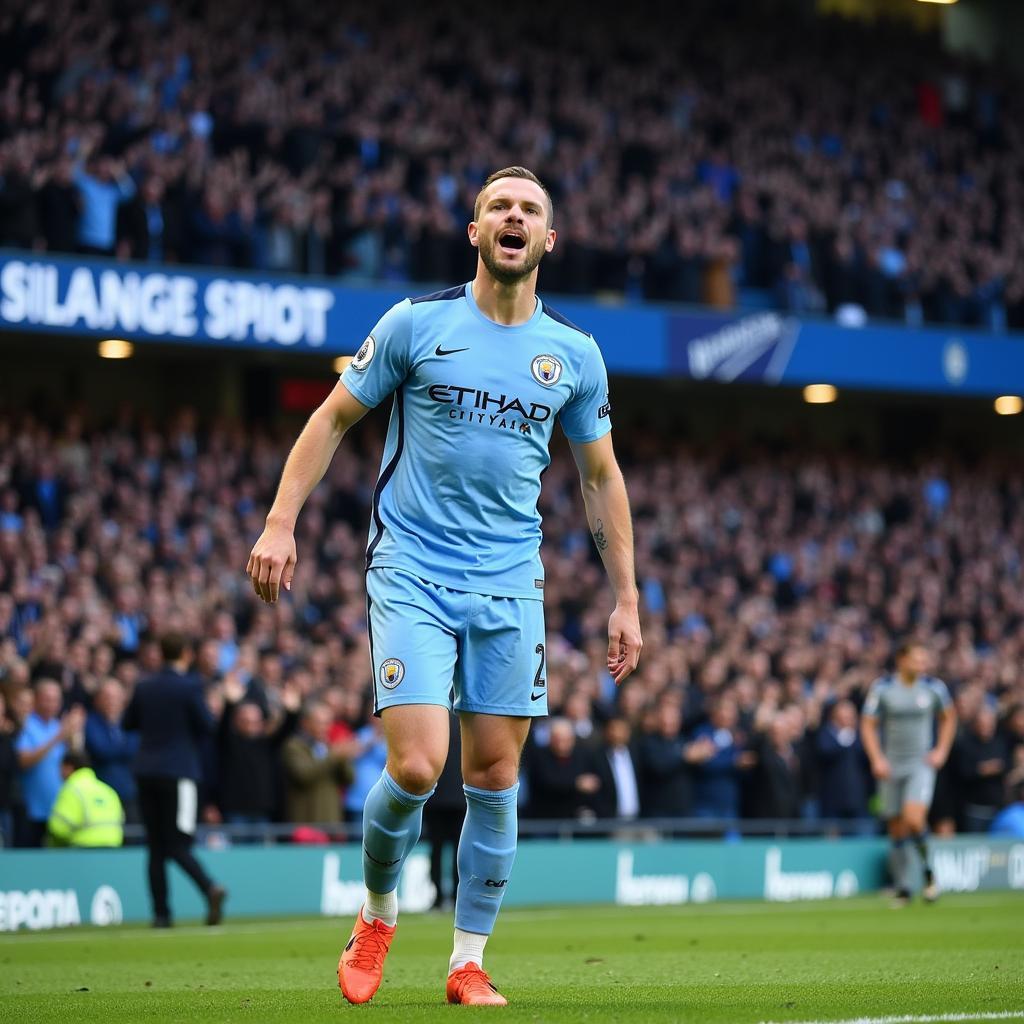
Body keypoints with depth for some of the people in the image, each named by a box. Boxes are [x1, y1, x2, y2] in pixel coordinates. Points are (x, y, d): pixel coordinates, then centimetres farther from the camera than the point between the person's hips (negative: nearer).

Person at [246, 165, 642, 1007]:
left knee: (495, 776, 1)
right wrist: (281, 521, -5)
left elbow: (601, 477, 15)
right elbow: (333, 419, 6)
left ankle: (469, 961, 14)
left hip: (510, 587, 3)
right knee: (415, 768, -14)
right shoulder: (417, 324, -1)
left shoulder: (575, 354, 6)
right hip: (411, 576, -3)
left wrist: (627, 599, 12)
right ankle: (378, 913, 14)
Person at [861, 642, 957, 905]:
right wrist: (877, 759, -10)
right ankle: (902, 889, 17)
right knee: (897, 830, 4)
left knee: (914, 818, -21)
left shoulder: (934, 688, -1)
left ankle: (927, 870, 4)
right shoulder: (881, 688, -5)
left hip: (921, 765, -1)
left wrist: (941, 752, 5)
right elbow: (867, 725, 1)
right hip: (891, 767, 1)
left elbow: (949, 718, 15)